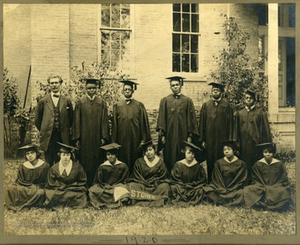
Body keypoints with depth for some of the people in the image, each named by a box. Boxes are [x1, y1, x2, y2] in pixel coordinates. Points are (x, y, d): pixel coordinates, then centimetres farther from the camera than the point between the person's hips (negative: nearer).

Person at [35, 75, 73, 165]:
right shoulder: (43, 101, 3)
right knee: (48, 164, 5)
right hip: (48, 138, 0)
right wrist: (43, 131, 7)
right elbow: (37, 120, 10)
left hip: (63, 138, 1)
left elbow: (71, 118, 11)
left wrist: (66, 130, 7)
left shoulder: (67, 101, 5)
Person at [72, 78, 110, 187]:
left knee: (96, 161, 4)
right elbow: (77, 121, 1)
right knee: (84, 162, 2)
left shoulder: (102, 103, 5)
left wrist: (103, 137, -4)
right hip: (84, 138, -1)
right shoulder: (80, 103, 3)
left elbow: (104, 121, 3)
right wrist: (76, 138, -4)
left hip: (97, 137, 1)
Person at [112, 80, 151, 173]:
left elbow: (144, 123, 1)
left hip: (135, 140, -1)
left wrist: (143, 140, -4)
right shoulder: (117, 106, 6)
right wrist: (114, 141, 2)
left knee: (135, 163, 3)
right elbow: (114, 124, 5)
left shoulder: (139, 105, 3)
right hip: (121, 140, 1)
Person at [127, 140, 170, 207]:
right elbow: (137, 178, 1)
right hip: (142, 185, 0)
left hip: (156, 186, 0)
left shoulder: (160, 162, 2)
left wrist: (155, 183, -13)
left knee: (165, 186, -29)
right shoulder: (139, 162, 1)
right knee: (132, 185, -26)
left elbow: (163, 178, 3)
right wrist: (147, 184, -12)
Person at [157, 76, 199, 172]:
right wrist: (162, 135, -5)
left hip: (183, 135, 0)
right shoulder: (164, 101, 6)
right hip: (169, 136, 0)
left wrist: (190, 136, -2)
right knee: (169, 160, 3)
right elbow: (161, 118, 3)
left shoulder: (188, 101, 5)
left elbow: (191, 118, 3)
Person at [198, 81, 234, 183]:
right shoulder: (205, 106, 7)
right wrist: (202, 140, 0)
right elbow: (202, 124, 6)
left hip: (222, 139, -1)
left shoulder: (227, 106, 4)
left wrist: (230, 140, -4)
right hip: (209, 139, 1)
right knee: (210, 162, 5)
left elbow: (230, 124, 2)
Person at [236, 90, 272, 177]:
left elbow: (266, 130, 0)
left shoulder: (260, 112, 2)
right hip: (244, 146, 3)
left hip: (256, 144, -3)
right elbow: (237, 130, 12)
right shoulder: (240, 113, 12)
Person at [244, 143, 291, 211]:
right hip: (261, 188, 1)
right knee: (247, 190, -26)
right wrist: (264, 188, -11)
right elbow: (255, 180, 6)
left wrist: (272, 188, -11)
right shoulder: (257, 165, 2)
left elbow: (283, 180, 3)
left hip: (276, 189, -1)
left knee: (284, 193, -33)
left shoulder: (279, 164, 1)